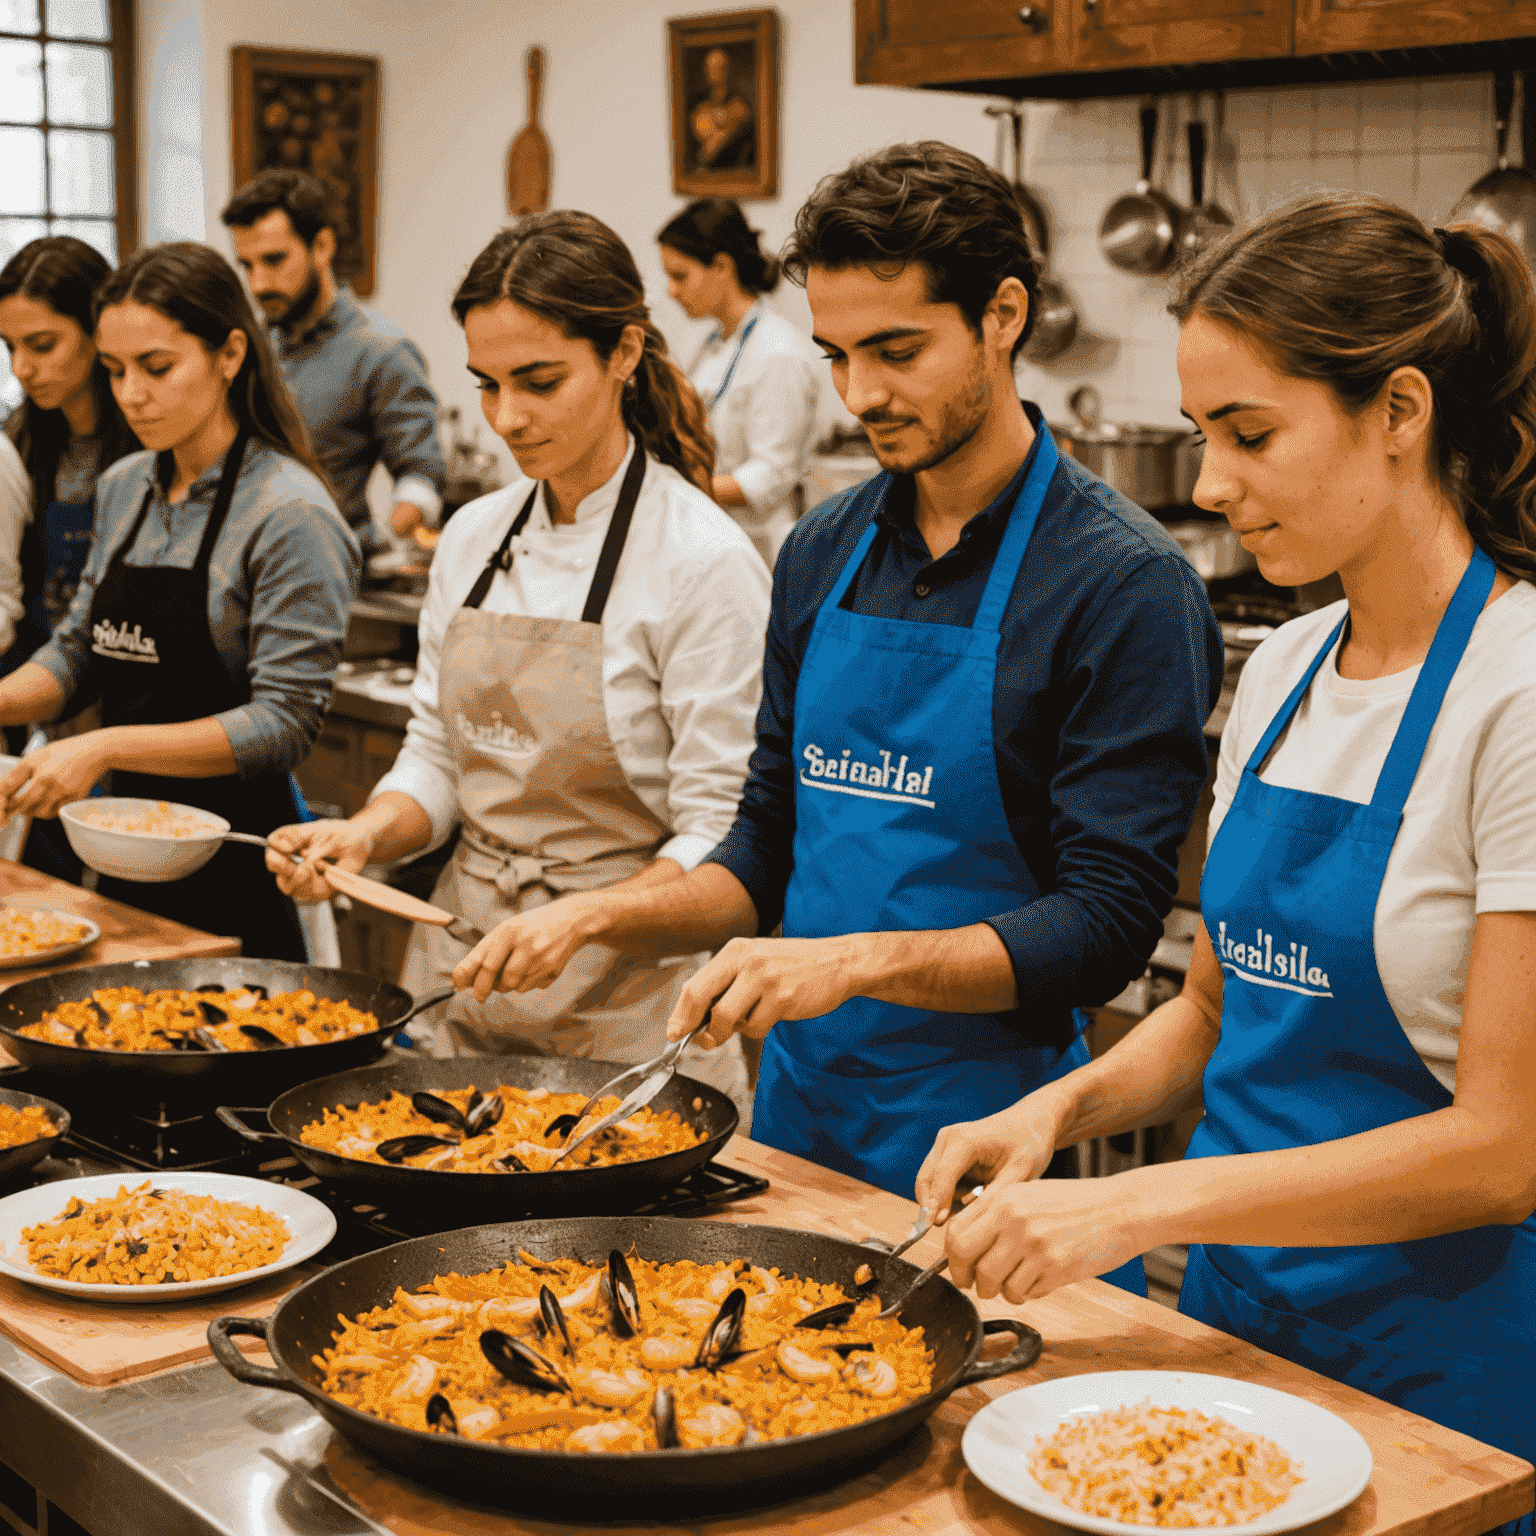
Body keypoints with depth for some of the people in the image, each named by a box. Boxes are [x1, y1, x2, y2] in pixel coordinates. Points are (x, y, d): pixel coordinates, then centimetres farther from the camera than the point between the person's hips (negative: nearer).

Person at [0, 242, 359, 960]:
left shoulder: (290, 516, -16)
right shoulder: (122, 490, 8)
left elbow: (284, 724, -20)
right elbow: (76, 653, 15)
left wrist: (107, 747, -26)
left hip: (233, 872, -7)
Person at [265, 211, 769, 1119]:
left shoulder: (703, 559, -15)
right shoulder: (474, 538, 6)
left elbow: (721, 837, -15)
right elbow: (439, 755, 12)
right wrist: (367, 833, -8)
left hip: (626, 1006, -6)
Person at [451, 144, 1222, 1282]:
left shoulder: (1125, 584, -14)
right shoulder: (823, 556, 7)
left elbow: (1105, 926, -18)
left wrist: (856, 961, -28)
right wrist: (608, 916, -1)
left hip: (982, 1132, -6)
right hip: (799, 1103, 6)